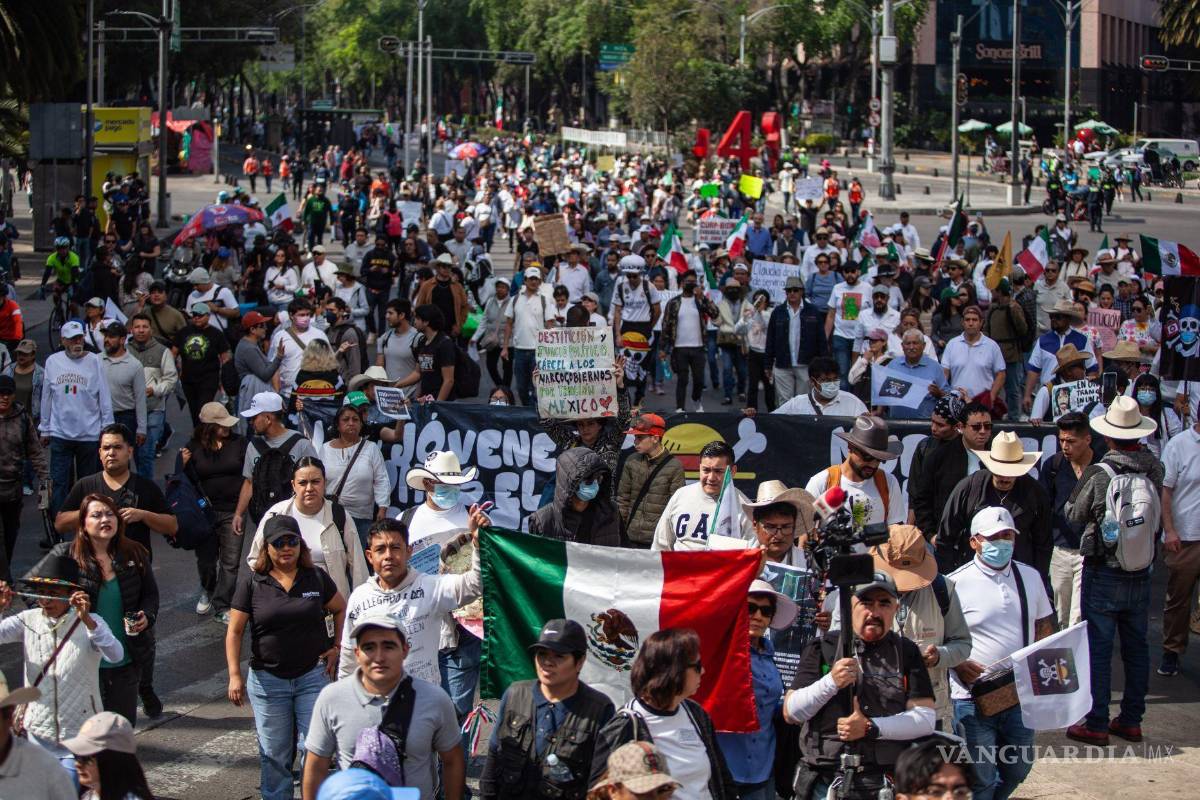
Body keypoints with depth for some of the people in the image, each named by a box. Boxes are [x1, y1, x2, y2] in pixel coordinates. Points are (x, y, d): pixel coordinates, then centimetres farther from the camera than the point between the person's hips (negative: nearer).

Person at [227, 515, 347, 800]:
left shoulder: (316, 577, 2)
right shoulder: (252, 582, -3)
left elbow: (341, 610, 16)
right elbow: (234, 631, -2)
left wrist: (337, 647, 6)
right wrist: (235, 675, -8)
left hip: (313, 676, 0)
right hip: (267, 679, 0)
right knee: (274, 755, 7)